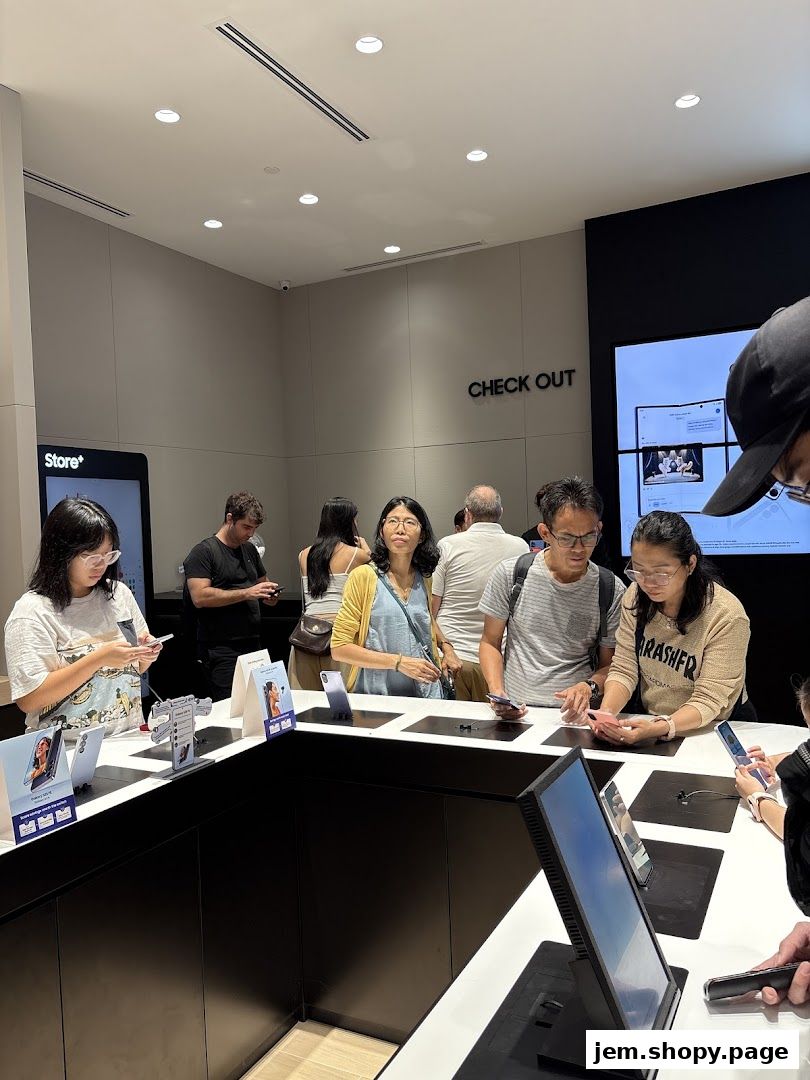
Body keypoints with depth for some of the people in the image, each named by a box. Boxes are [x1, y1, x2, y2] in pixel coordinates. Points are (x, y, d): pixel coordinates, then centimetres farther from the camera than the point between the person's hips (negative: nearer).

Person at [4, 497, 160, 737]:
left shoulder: (119, 594, 7)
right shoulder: (32, 611, -9)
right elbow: (28, 699, -15)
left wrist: (145, 655, -3)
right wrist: (99, 659, -20)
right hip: (67, 751, -5)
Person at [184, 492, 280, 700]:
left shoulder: (250, 550, 16)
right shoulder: (203, 552, -6)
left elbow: (262, 583, 29)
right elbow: (200, 597, -18)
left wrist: (269, 594, 4)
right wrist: (246, 593, -20)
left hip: (253, 644, 7)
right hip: (221, 649, -7)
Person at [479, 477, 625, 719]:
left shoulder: (612, 590, 1)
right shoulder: (509, 575, 0)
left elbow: (608, 665, 9)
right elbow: (490, 643, 9)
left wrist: (589, 686, -12)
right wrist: (498, 694, -7)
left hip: (574, 715, 1)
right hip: (516, 713, 0)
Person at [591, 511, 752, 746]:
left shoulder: (726, 616, -19)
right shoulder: (635, 597, -4)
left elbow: (708, 700, -19)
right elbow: (623, 670, -3)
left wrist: (659, 728, -35)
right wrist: (606, 713, -22)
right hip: (648, 723, 2)